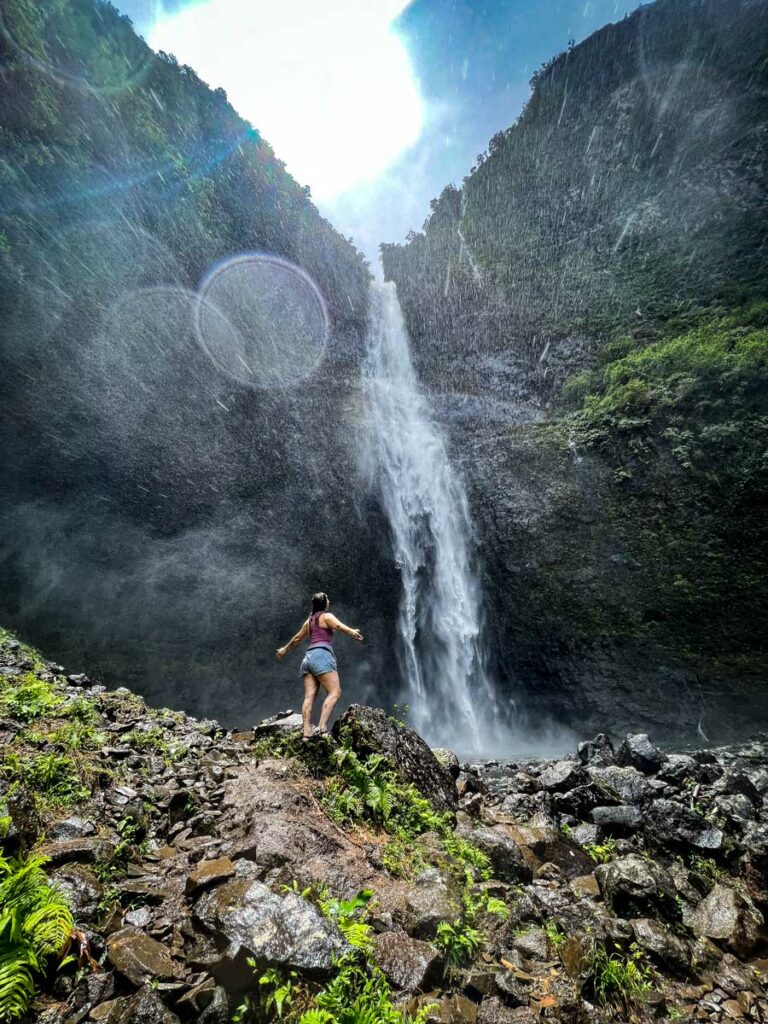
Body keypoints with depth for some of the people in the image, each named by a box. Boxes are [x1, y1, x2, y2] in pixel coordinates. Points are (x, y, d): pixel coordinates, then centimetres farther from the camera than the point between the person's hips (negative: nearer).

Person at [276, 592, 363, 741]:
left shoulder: (309, 621, 26)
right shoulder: (326, 616, 6)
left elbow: (297, 638, 37)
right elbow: (337, 625, -16)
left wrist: (285, 649, 53)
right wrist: (352, 632, -32)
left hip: (309, 657, 8)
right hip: (322, 655, -8)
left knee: (309, 696, -3)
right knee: (334, 692, -13)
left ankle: (306, 733, -13)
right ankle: (322, 728, -27)